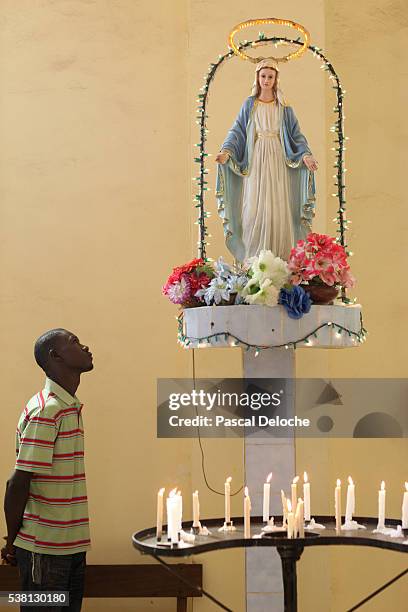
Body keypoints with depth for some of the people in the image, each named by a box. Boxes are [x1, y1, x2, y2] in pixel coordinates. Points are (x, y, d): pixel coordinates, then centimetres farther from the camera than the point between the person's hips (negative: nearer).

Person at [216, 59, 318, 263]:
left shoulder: (284, 108, 9)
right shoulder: (249, 105, 9)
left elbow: (296, 135, 6)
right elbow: (237, 131, 4)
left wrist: (305, 154, -11)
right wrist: (227, 151, -14)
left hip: (277, 164, 0)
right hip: (255, 165, 0)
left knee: (277, 211, -5)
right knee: (253, 210, -7)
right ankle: (252, 260, -3)